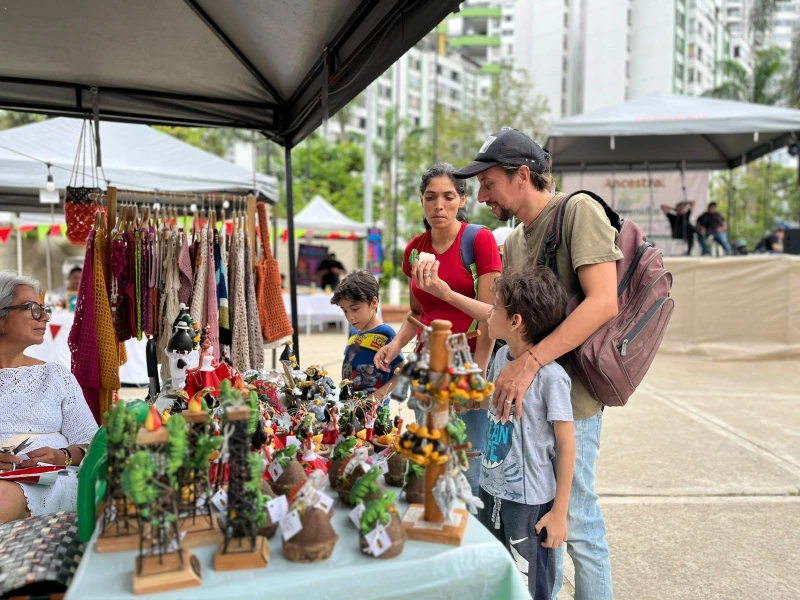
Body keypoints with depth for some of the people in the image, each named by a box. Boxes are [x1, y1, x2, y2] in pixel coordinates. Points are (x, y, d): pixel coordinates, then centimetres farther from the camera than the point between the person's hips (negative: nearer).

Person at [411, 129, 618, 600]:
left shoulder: (578, 210, -11)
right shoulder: (514, 241, 13)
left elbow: (604, 302, -22)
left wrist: (530, 362, -28)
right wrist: (446, 293, 7)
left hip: (569, 390, -8)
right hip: (527, 390, 8)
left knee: (576, 521, 2)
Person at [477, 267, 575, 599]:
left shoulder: (550, 376, -21)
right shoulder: (501, 356, -1)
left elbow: (566, 445, -14)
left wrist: (560, 512, -10)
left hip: (530, 501, -7)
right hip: (491, 489, 7)